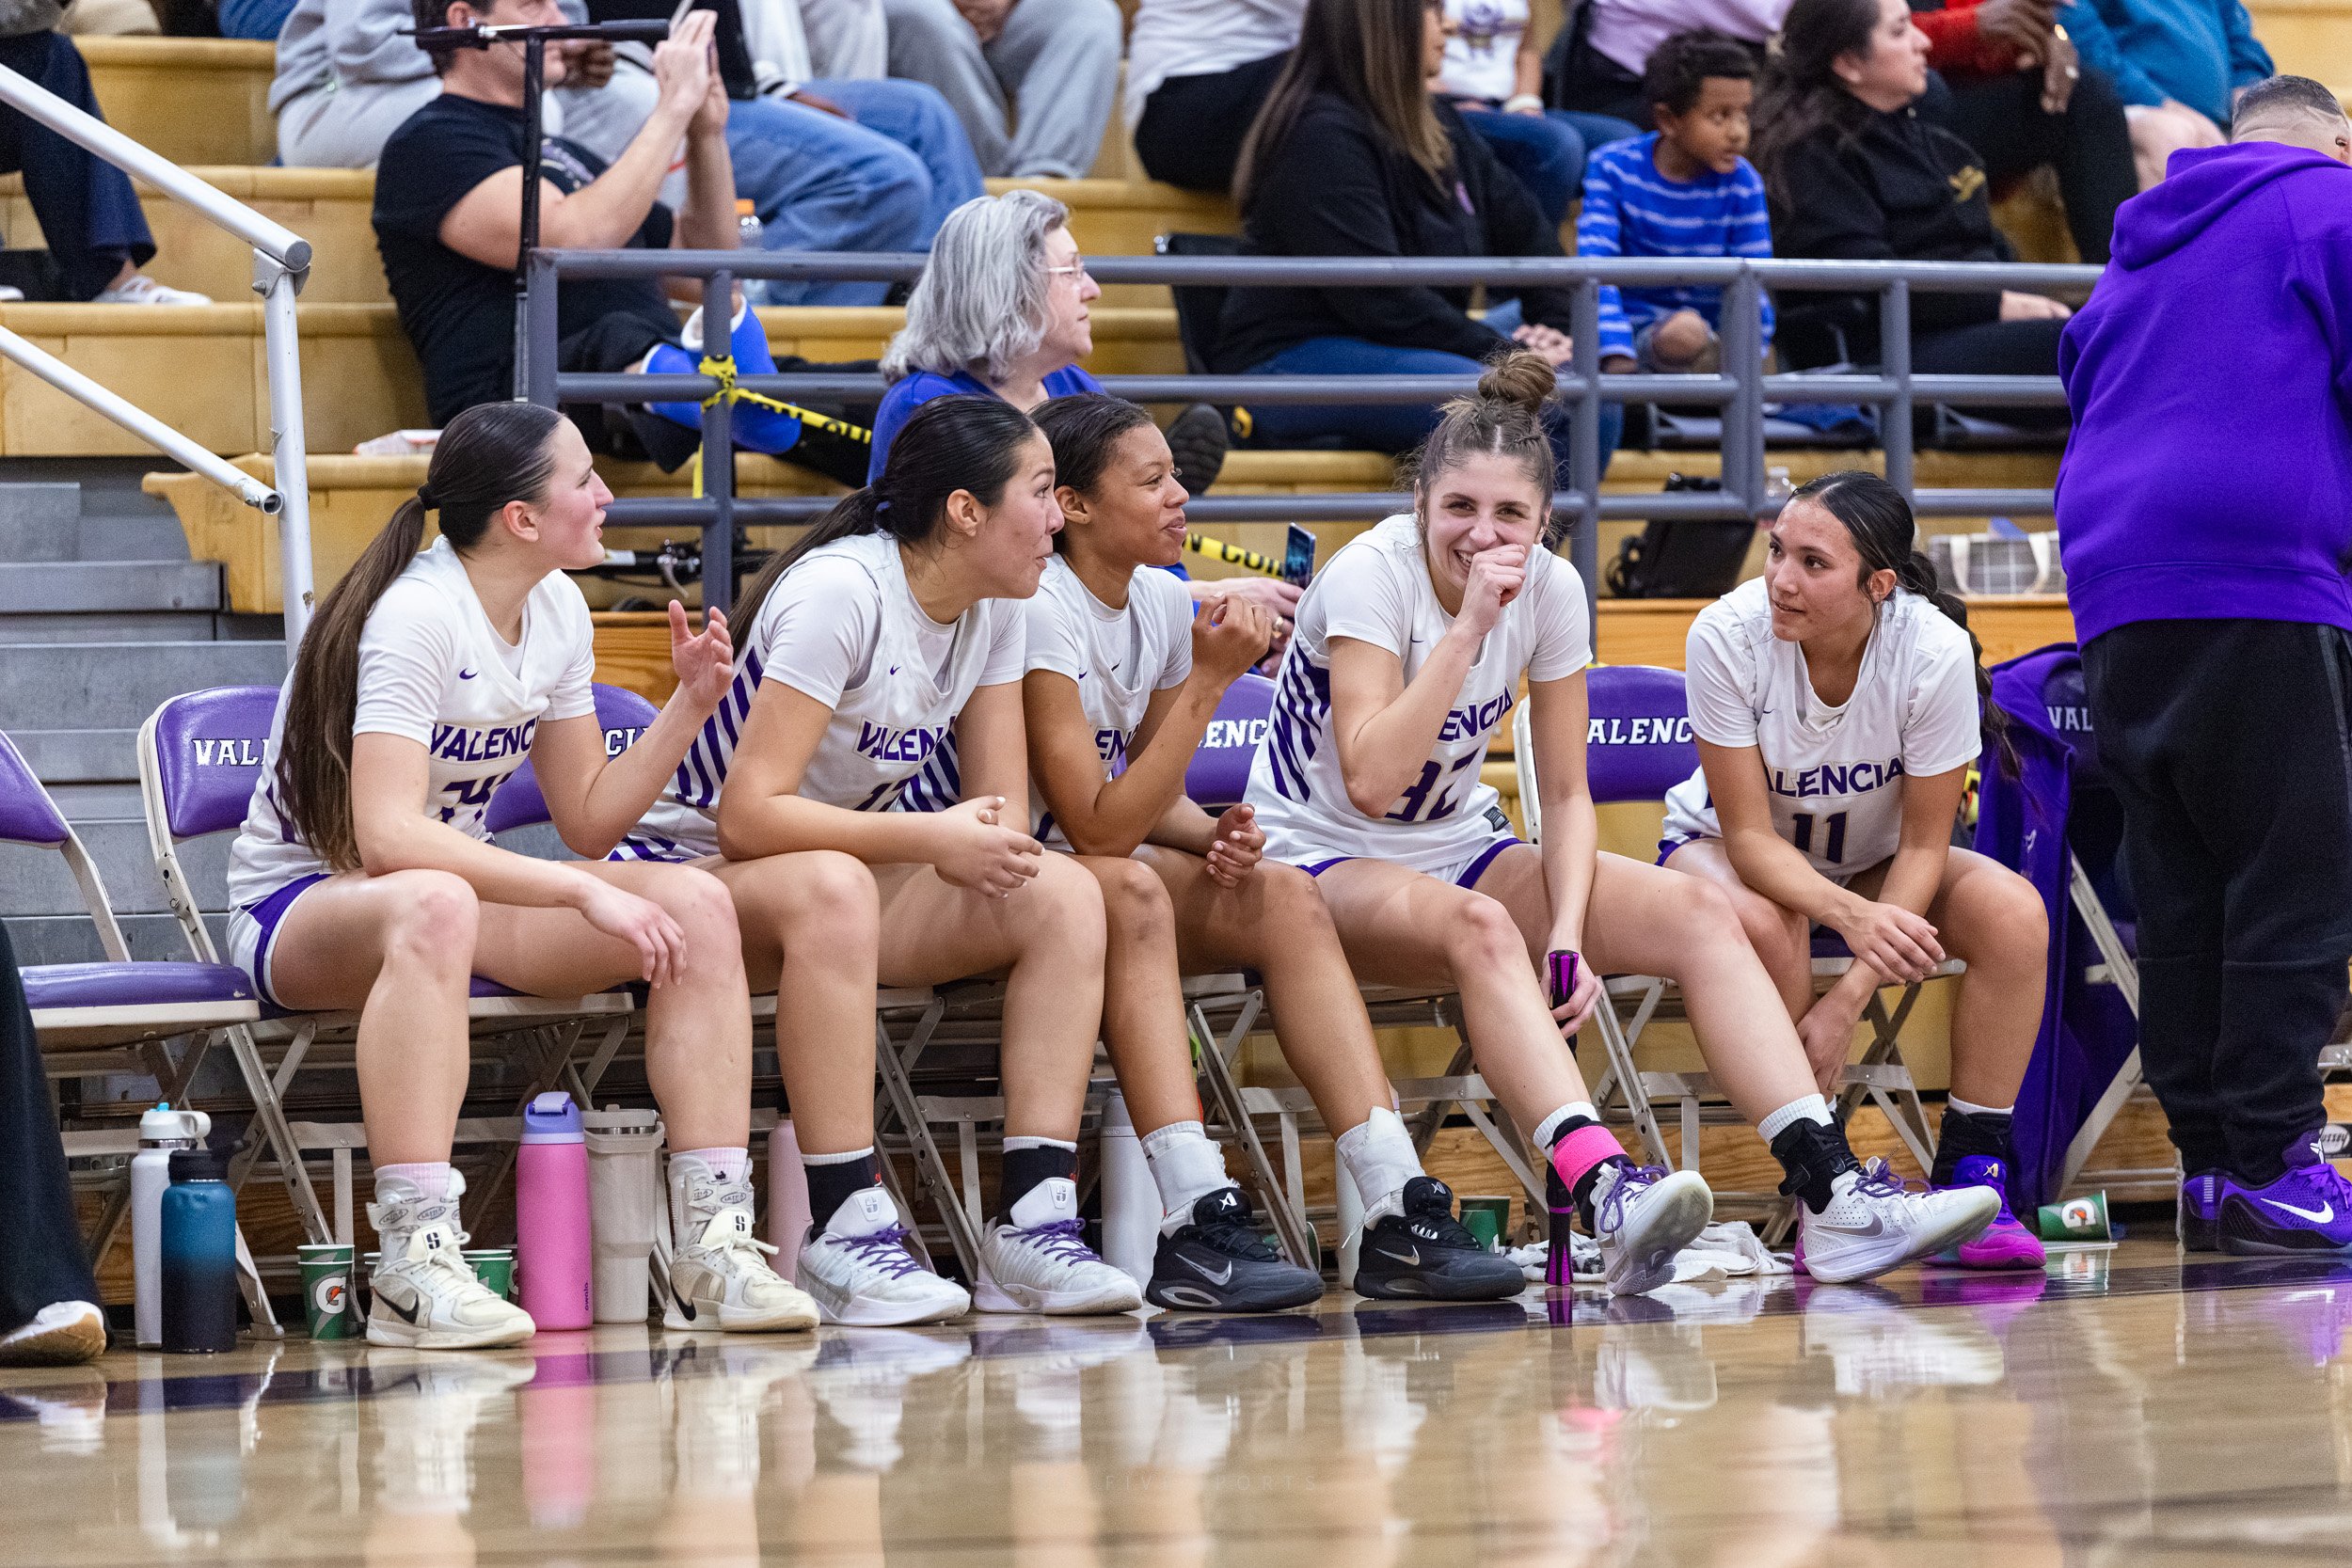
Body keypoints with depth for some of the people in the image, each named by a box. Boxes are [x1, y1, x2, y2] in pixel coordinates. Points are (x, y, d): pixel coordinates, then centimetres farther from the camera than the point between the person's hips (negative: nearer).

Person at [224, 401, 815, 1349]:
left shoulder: (557, 614, 3)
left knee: (696, 905, -13)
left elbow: (587, 817, 8)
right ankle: (416, 1269, -47)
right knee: (434, 907, -43)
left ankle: (714, 1247, -16)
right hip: (296, 912, -8)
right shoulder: (414, 617, -23)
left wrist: (692, 704, -4)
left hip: (462, 886, 8)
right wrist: (581, 892, -36)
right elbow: (386, 837, -34)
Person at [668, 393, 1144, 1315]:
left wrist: (982, 833, -24)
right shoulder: (841, 593, -24)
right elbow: (749, 817, -30)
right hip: (701, 864, -8)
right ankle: (847, 1227, -37)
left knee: (1063, 895, -16)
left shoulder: (993, 607, 1)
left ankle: (1035, 1222, -25)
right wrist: (931, 839, -30)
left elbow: (1003, 813, 0)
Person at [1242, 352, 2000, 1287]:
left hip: (1458, 849, 6)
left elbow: (1565, 794, 1)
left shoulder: (1550, 588, -4)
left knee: (1696, 910, -16)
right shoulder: (1371, 576, -20)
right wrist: (1468, 626, -32)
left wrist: (1567, 936, -16)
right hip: (1318, 862, -6)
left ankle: (1833, 1193, -27)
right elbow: (1370, 782, -31)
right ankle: (1604, 1193, -57)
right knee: (1475, 925, -40)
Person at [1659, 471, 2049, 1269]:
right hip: (1725, 848, -2)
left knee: (2014, 913, -27)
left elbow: (1923, 847, -19)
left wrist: (1849, 1001, -30)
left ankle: (1970, 1175, -19)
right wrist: (1853, 916, -46)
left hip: (1871, 860, 2)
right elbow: (1750, 836, -26)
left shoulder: (1934, 651, -27)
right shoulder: (1729, 635, -29)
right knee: (1761, 924, -37)